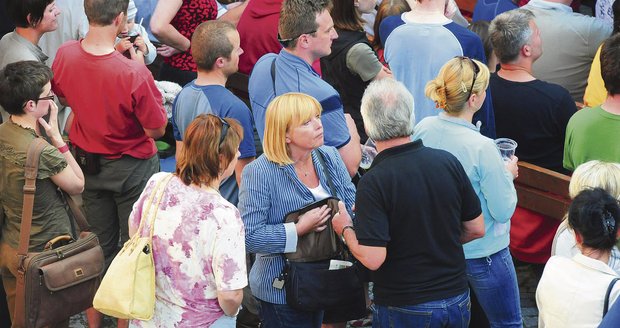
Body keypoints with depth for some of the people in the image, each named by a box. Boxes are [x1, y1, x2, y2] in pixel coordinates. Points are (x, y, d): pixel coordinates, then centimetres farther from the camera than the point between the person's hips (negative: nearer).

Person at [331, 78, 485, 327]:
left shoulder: (373, 182, -20)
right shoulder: (447, 162, -6)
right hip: (457, 301, 4)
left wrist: (345, 229, -5)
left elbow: (372, 258, -23)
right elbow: (476, 229, 3)